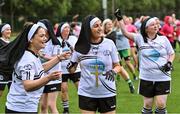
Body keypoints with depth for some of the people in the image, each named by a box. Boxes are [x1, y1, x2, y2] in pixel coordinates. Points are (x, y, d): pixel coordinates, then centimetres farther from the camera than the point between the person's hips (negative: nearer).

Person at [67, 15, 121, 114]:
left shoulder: (109, 44, -5)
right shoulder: (81, 47, -3)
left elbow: (117, 66, 4)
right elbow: (72, 70, 7)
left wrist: (113, 71, -18)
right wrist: (70, 66, -15)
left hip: (107, 93, 0)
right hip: (86, 94, 0)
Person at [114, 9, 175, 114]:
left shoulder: (163, 39, 1)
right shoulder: (140, 38, -1)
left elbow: (172, 54, 10)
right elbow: (126, 33, -6)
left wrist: (169, 63, -8)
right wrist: (120, 19, -14)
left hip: (163, 78, 0)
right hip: (146, 78, 0)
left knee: (161, 105, -6)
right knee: (147, 105, 9)